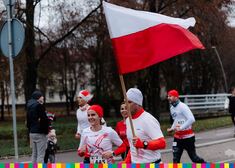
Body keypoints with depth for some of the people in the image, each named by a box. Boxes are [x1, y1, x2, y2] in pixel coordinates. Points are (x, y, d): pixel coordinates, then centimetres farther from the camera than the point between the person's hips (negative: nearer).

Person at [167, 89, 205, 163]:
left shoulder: (182, 106, -16)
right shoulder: (172, 108, 9)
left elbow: (192, 119, -26)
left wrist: (180, 128, -26)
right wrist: (172, 128, 8)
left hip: (188, 137, -7)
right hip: (177, 137, 7)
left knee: (193, 157, 7)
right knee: (175, 159, -1)